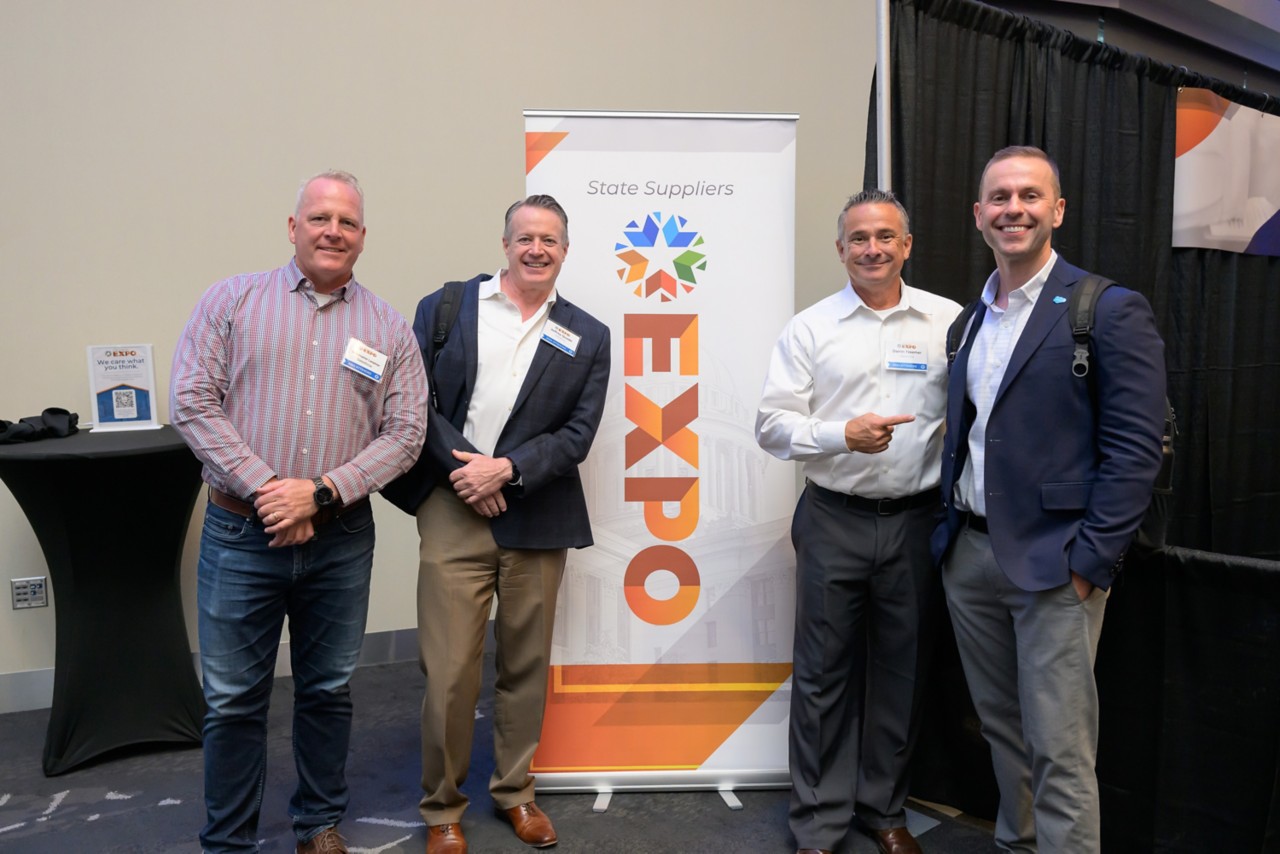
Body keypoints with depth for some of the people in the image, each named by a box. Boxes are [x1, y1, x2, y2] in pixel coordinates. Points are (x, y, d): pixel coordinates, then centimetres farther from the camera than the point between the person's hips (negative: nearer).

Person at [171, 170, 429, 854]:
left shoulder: (388, 329, 5)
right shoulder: (233, 300, 2)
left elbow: (405, 434, -1)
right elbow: (191, 400, -6)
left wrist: (321, 492, -14)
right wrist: (266, 490, -14)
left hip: (341, 540, 2)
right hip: (240, 535, -1)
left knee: (328, 692, 15)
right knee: (233, 700, 8)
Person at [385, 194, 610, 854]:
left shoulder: (587, 337, 6)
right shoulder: (445, 307, 4)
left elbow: (578, 434, 0)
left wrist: (506, 469, -12)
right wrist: (464, 465, -12)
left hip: (536, 520, 2)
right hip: (452, 512, -1)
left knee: (526, 667, 13)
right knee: (449, 671, 1)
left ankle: (515, 791, 33)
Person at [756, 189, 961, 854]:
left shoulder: (949, 322, 2)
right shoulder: (810, 328, 2)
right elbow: (772, 425, -3)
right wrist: (843, 434, -17)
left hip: (915, 520, 1)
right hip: (833, 520, 0)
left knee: (900, 671, 13)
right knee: (823, 673, 7)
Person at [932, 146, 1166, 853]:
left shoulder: (1111, 311, -8)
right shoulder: (969, 317, 12)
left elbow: (1135, 449, -12)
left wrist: (1088, 562, -15)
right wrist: (950, 526, 10)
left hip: (1053, 563, -6)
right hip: (971, 555, 6)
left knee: (1059, 751, -1)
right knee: (1001, 728, 18)